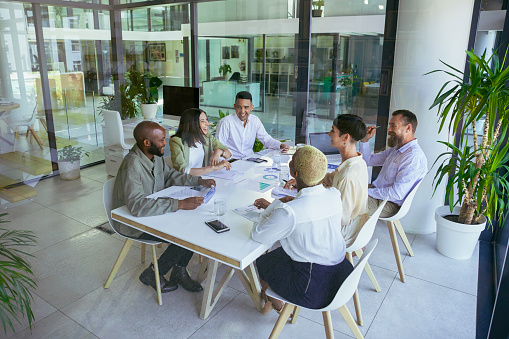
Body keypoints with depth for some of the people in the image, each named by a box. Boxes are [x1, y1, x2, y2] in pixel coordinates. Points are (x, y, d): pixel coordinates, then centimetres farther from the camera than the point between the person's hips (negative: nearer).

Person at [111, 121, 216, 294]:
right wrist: (179, 204, -43)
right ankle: (152, 274, 4)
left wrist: (199, 181, 1)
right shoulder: (132, 165, -30)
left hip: (154, 212, 8)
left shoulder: (155, 155, -3)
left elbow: (169, 174, 15)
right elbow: (137, 206, -39)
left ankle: (179, 271, 10)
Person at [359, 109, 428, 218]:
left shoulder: (414, 157, -22)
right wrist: (365, 140, 3)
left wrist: (367, 192, -20)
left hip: (389, 204, -10)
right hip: (376, 190, 10)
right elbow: (369, 160, 19)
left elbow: (397, 194, -26)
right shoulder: (395, 149, 11)